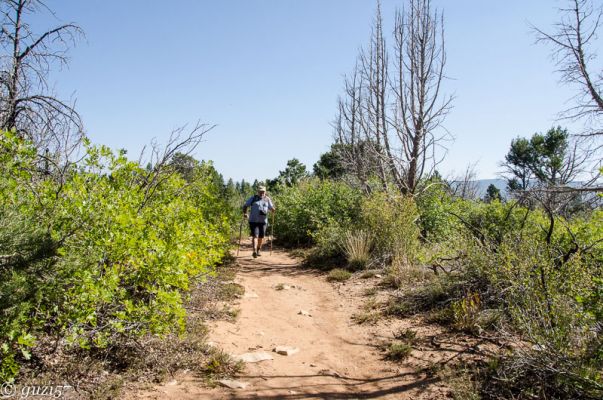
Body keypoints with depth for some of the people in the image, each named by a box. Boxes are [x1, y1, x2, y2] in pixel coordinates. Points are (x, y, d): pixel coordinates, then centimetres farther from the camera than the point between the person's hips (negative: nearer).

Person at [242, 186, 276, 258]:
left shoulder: (267, 199, 11)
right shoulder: (253, 198, 4)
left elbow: (271, 208, 10)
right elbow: (245, 206, 5)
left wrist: (273, 209, -14)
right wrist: (244, 213, -11)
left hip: (263, 221, 3)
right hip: (253, 220, -3)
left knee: (261, 237, 10)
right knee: (255, 235, -14)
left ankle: (259, 250, 31)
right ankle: (254, 251, -23)